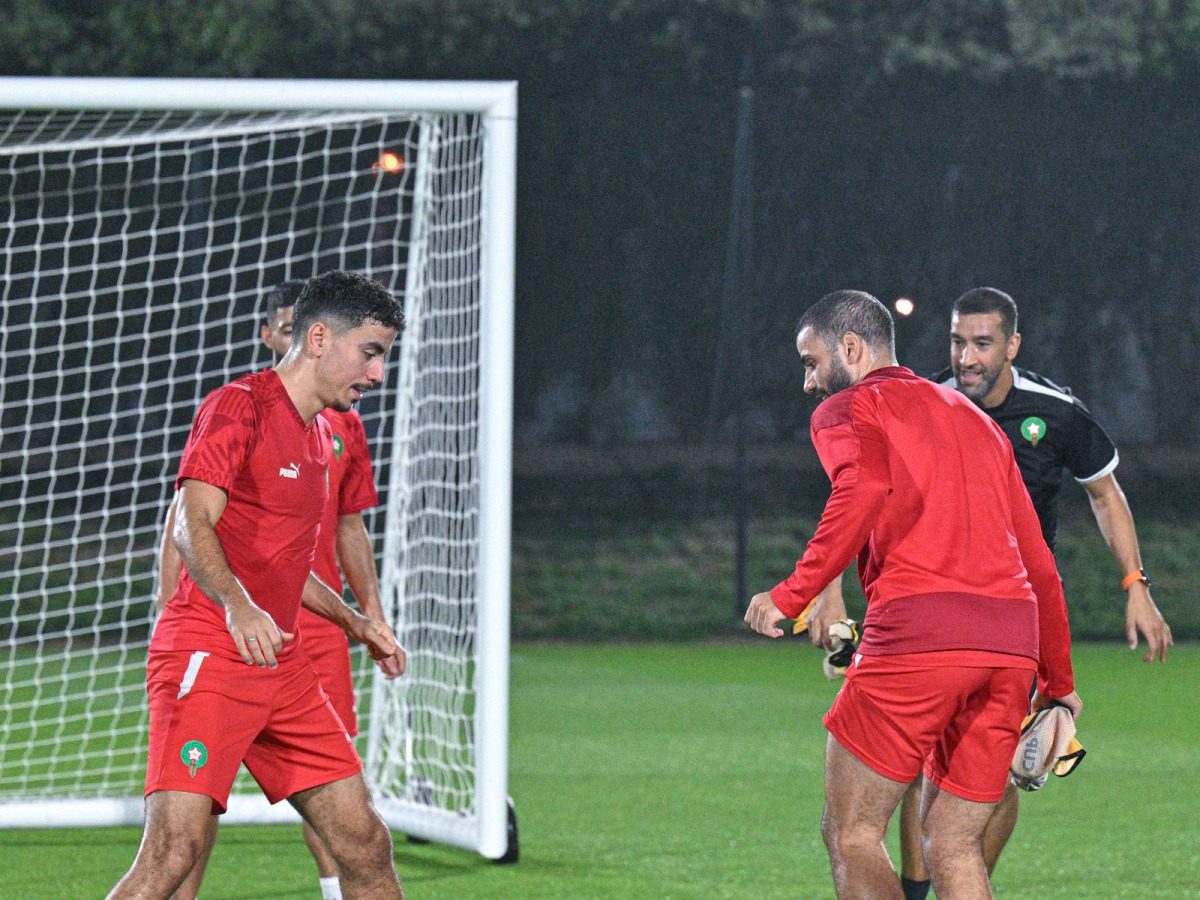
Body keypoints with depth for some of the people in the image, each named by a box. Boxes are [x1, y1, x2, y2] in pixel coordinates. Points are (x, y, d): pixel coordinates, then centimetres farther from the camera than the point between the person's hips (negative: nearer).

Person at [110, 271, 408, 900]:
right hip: (207, 656, -9)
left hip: (280, 661, 9)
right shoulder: (237, 407, -8)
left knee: (364, 843, 5)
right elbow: (192, 526, -21)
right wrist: (238, 606, -37)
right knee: (175, 850, -20)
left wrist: (356, 623, 33)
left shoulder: (320, 433, 20)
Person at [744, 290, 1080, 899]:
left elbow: (866, 488, -16)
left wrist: (792, 594, -14)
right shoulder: (976, 421, 28)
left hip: (919, 629, -6)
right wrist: (1058, 684, 33)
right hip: (1013, 640, 6)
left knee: (850, 833, 3)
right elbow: (1038, 563, 27)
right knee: (953, 850, 11)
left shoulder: (847, 408, 8)